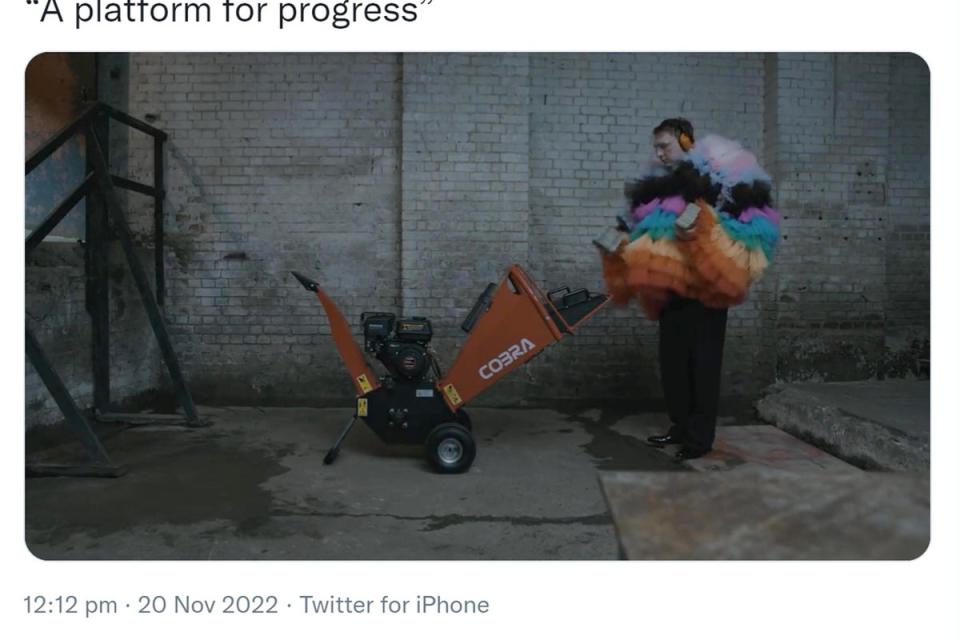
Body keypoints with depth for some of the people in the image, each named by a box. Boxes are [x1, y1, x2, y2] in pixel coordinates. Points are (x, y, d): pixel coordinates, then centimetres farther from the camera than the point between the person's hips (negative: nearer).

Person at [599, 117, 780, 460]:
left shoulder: (715, 176, -4)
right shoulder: (660, 185, 19)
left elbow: (740, 224, -13)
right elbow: (649, 237, 23)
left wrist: (702, 232, -28)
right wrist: (624, 248, 8)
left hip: (704, 287, -7)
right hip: (671, 288, 8)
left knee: (702, 361, -4)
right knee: (671, 360, 10)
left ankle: (700, 436, 4)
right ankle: (682, 427, 21)